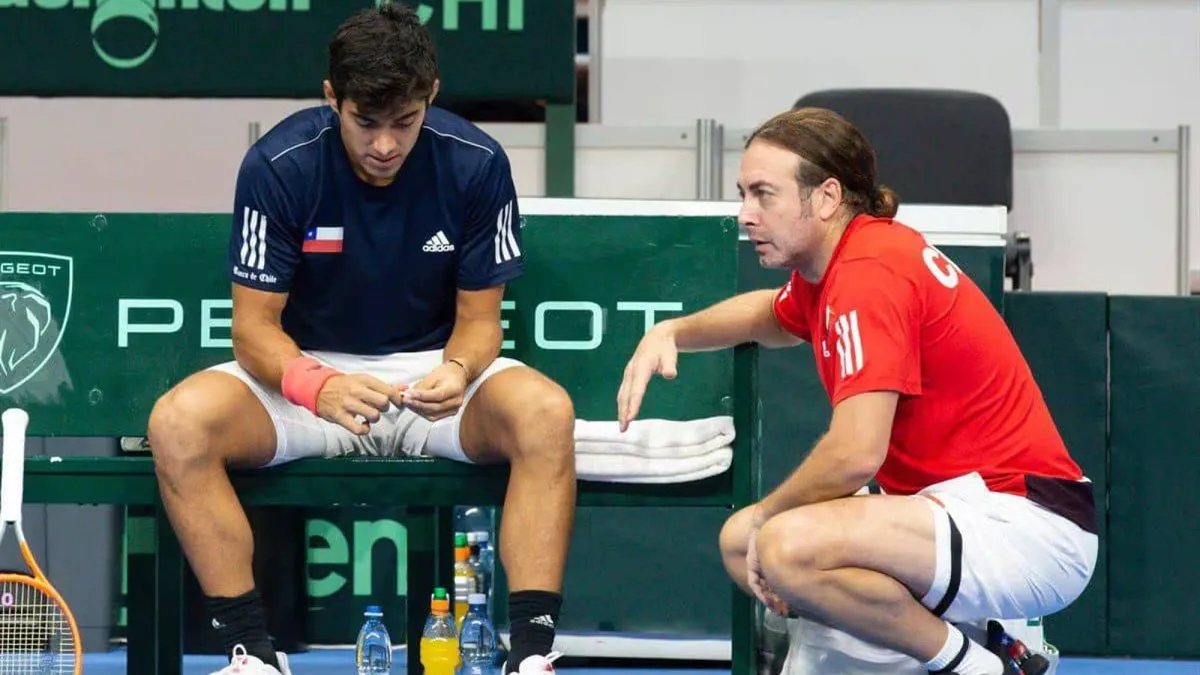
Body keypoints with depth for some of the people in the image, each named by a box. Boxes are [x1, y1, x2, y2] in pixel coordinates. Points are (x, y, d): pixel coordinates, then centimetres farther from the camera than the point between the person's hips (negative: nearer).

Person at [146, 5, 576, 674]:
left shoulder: (476, 163, -11)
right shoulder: (278, 165, -14)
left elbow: (479, 316, -3)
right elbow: (255, 326, -11)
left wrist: (458, 371, -28)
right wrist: (315, 385, -34)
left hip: (435, 372, 0)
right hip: (311, 369, 0)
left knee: (546, 411, -33)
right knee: (179, 421, -30)